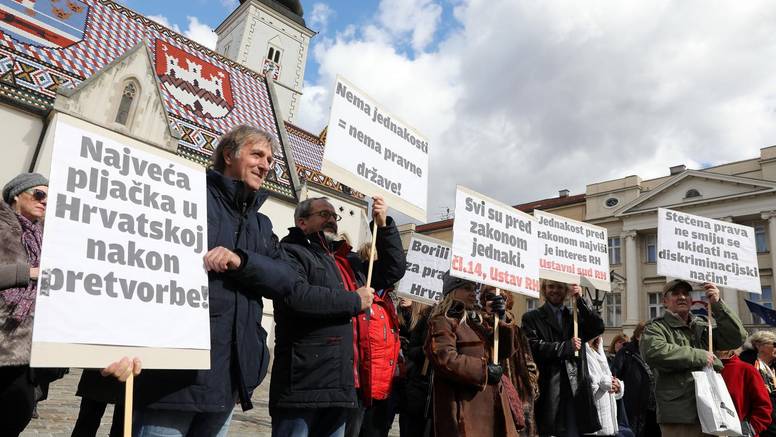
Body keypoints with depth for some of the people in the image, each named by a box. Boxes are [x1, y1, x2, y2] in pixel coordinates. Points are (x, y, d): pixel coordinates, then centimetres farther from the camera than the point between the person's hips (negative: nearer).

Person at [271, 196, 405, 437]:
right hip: (302, 386, -7)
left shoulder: (350, 262, 22)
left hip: (342, 387, 8)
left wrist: (384, 225, 13)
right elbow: (297, 295, -22)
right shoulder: (292, 253, -3)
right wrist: (354, 300, -11)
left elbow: (393, 269, 25)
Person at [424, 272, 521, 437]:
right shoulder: (443, 321, -5)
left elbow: (504, 352, 11)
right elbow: (444, 359, -20)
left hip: (493, 403, 8)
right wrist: (484, 370, -15)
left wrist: (500, 320, -3)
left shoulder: (478, 321, 20)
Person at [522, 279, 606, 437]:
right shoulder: (532, 318, 7)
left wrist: (580, 301, -4)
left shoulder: (576, 316, 19)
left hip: (575, 390, 3)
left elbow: (598, 327, 2)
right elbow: (532, 346, -7)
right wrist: (566, 346, -8)